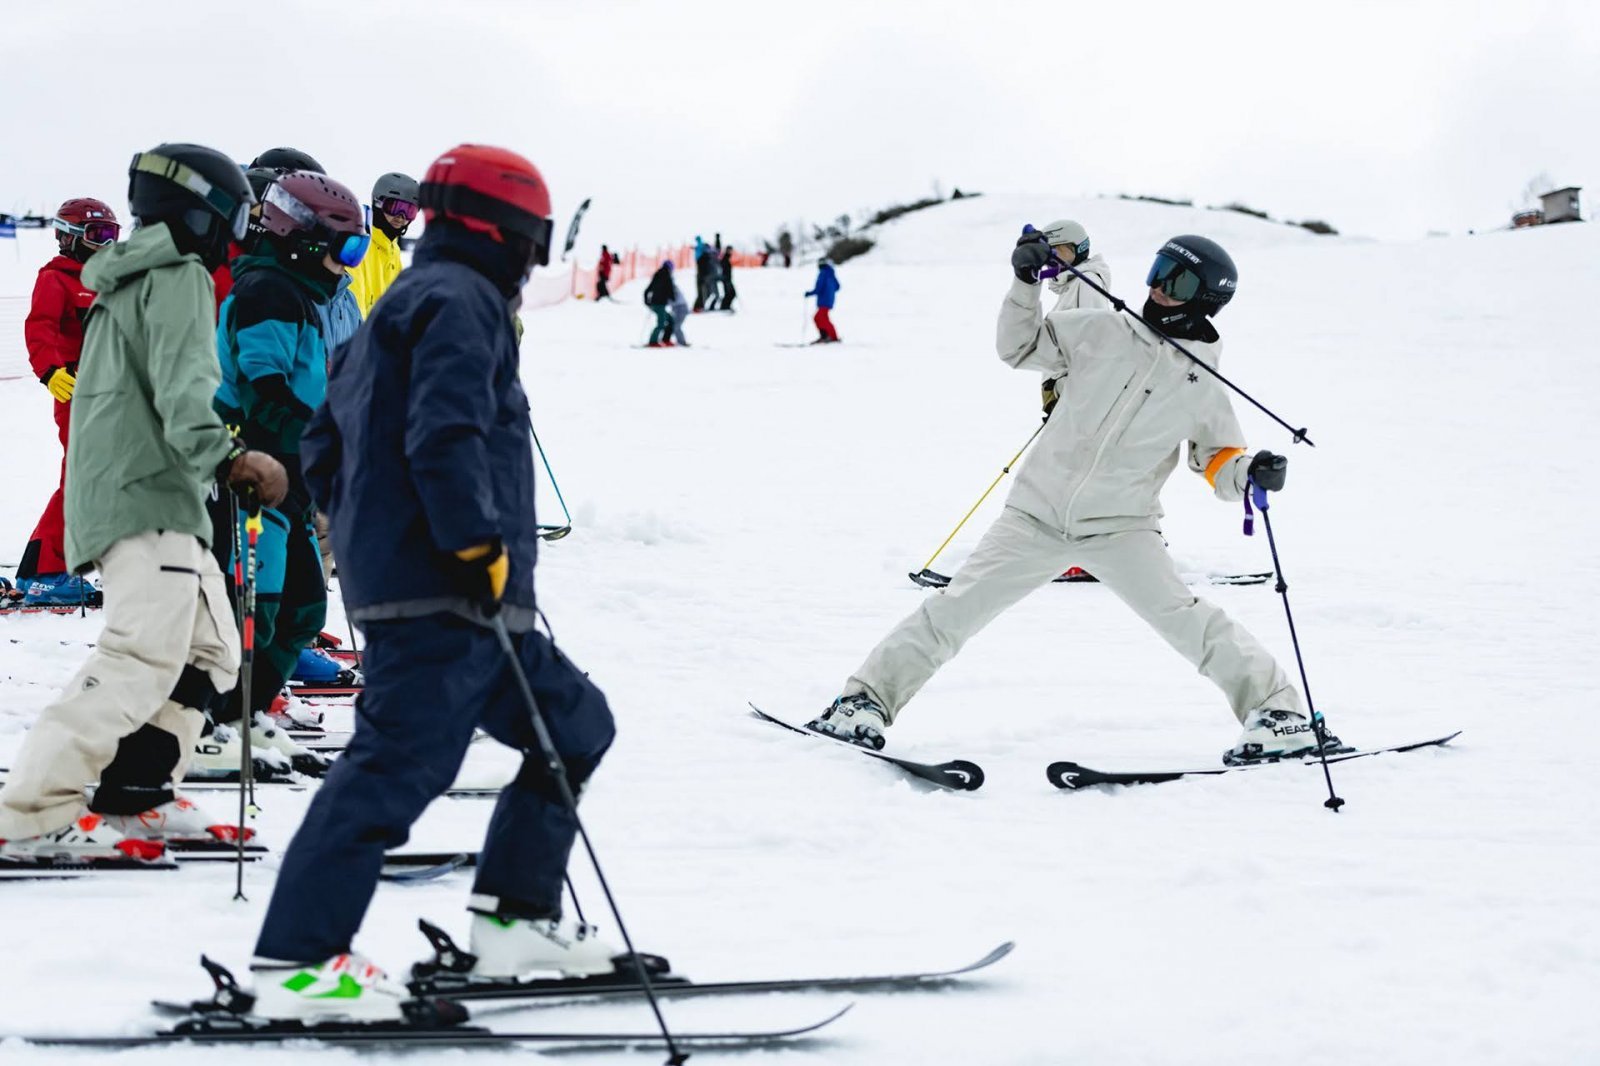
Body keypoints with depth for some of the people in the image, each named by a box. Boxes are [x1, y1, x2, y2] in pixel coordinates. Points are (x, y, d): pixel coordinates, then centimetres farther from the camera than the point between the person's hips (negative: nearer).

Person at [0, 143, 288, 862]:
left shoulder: (128, 281, 24)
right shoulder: (178, 277, -7)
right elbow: (183, 390, -22)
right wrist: (227, 456, -36)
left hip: (122, 492, 11)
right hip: (148, 499, -11)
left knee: (209, 646, 16)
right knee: (145, 655, -19)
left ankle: (135, 798, 14)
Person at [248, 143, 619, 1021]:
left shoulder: (397, 308, 25)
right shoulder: (461, 301, -7)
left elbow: (323, 450, 27)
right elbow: (444, 436, -22)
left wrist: (368, 535, 27)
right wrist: (478, 545, -22)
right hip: (442, 595, -11)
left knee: (574, 724, 16)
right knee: (398, 764, -16)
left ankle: (514, 919, 16)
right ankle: (295, 963, -19)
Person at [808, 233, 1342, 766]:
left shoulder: (1203, 388, 0)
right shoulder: (1104, 332, 1)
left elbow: (1218, 463, 9)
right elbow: (1019, 348, 9)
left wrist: (1252, 471, -14)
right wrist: (1025, 282, -5)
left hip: (1121, 527, -1)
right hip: (1035, 514, 1)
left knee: (1182, 618, -19)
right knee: (953, 610, -2)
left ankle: (1279, 713, -13)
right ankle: (868, 698, 8)